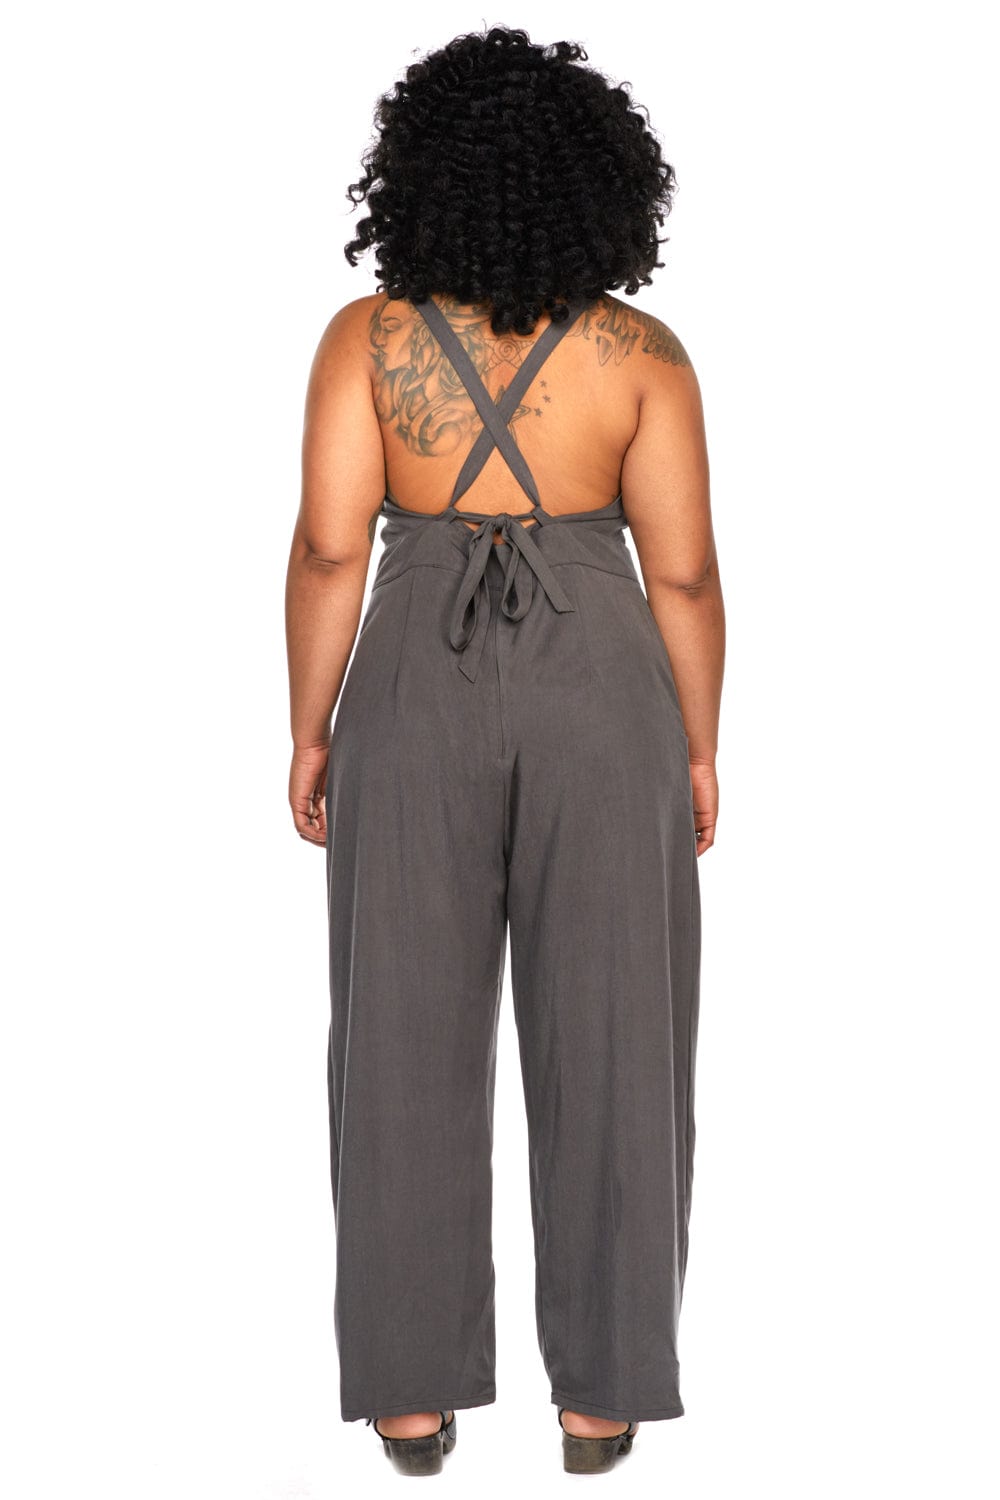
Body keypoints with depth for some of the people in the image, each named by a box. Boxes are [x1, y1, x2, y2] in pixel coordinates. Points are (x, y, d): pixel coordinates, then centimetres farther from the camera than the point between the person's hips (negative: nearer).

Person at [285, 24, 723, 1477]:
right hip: (600, 696, 0)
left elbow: (330, 549, -8)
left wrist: (309, 732, 2)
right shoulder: (641, 353, -4)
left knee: (409, 1039, 9)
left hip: (420, 694, 0)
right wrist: (699, 749, 7)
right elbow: (685, 573, -4)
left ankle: (415, 1388, 15)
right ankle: (603, 1387, 16)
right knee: (607, 1042, 8)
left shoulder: (366, 339, -4)